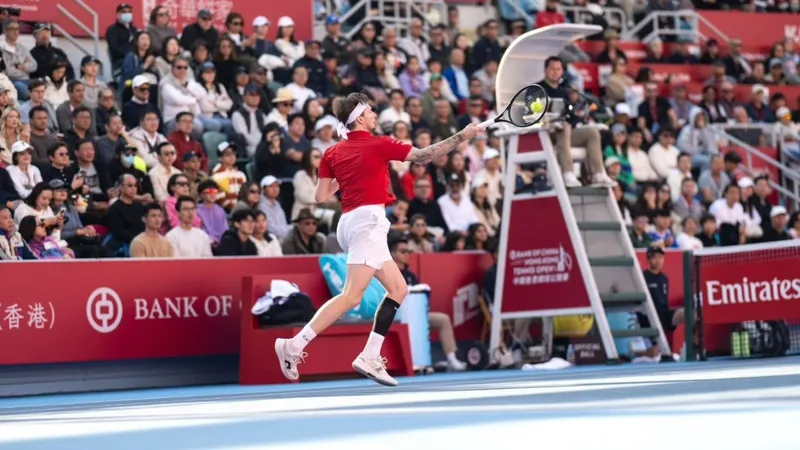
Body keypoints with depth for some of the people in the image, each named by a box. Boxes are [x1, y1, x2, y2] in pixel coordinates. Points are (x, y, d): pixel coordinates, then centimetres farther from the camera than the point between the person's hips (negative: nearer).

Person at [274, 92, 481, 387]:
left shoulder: (332, 154, 13)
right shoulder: (378, 145, -3)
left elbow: (320, 197, 10)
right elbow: (424, 155, 0)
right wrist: (463, 136, 6)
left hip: (349, 222, 8)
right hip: (367, 221, -8)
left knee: (398, 289, 12)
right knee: (352, 296, -15)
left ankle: (370, 357, 4)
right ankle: (294, 345, -23)